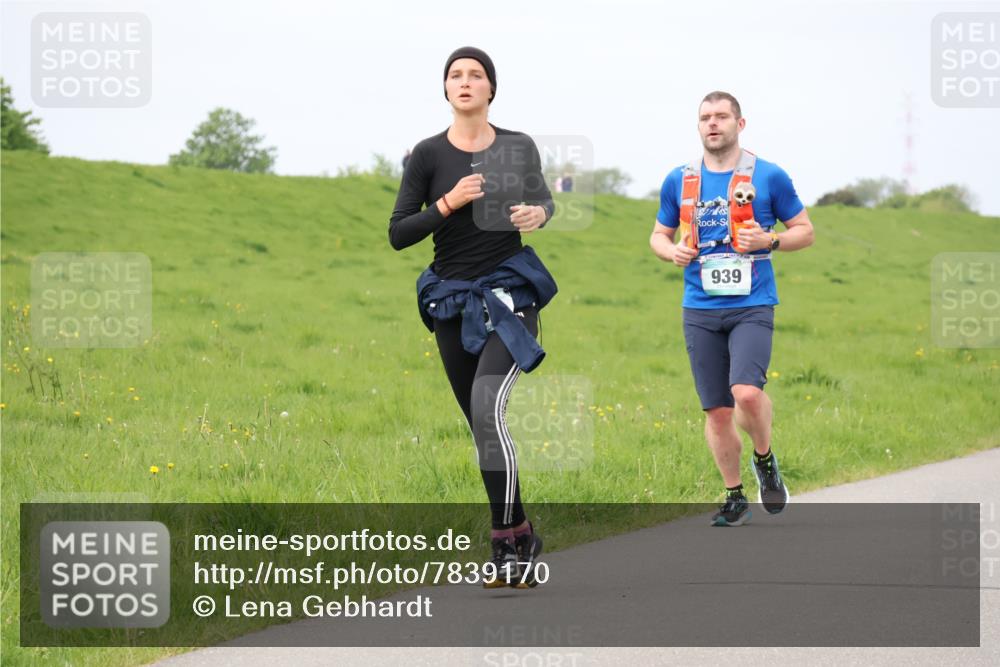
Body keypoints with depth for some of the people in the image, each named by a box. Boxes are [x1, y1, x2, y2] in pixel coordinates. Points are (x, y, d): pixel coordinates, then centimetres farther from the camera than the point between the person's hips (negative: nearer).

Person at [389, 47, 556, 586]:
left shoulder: (519, 147, 0)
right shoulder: (429, 154, -3)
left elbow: (544, 200, 18)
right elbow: (398, 235, -5)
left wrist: (539, 214, -5)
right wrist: (448, 202, -18)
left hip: (509, 293, -2)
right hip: (453, 302, 2)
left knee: (487, 409, -21)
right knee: (482, 426, 7)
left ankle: (505, 543, -18)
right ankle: (521, 536, 22)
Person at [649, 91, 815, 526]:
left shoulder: (768, 177, 1)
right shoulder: (679, 181, 9)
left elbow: (805, 231, 8)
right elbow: (659, 235, 21)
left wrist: (769, 240, -11)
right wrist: (671, 251, -2)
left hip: (752, 307, -3)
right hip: (700, 310, 3)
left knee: (746, 392, -23)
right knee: (716, 411, 3)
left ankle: (764, 459, 7)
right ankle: (735, 498, 20)